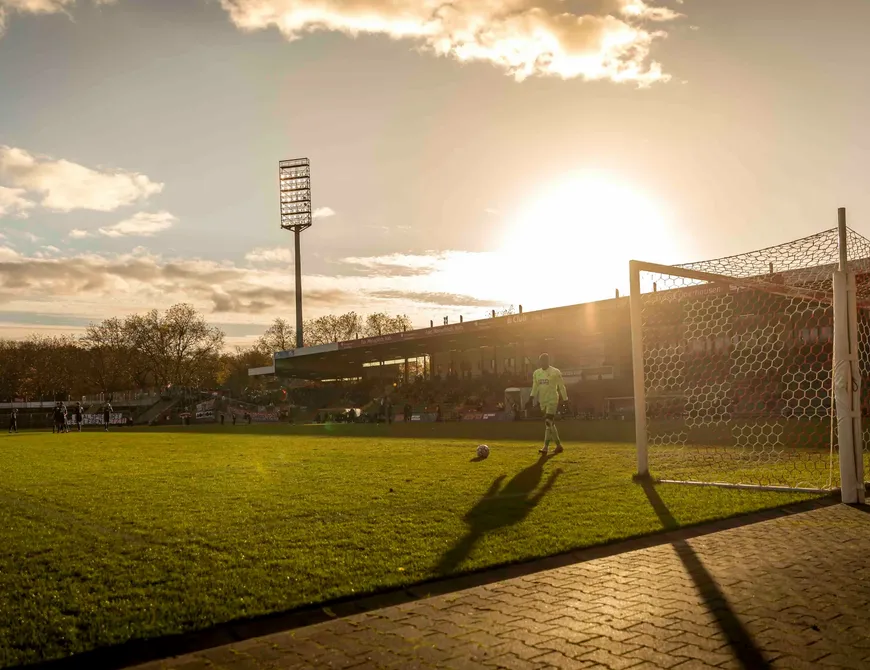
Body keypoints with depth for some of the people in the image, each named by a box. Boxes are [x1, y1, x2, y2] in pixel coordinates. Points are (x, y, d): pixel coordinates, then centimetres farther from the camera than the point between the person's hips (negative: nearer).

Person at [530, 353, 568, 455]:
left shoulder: (555, 372, -6)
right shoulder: (536, 373, 11)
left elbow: (561, 387, -3)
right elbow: (535, 387, 16)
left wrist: (565, 400, -4)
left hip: (552, 401, -6)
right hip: (542, 402, 6)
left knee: (548, 423, -16)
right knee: (551, 424, 11)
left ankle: (546, 447, -19)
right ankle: (559, 446, 22)